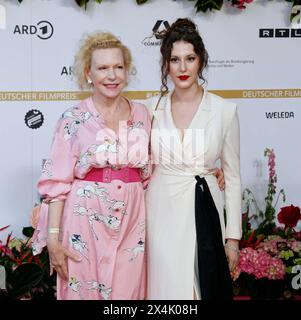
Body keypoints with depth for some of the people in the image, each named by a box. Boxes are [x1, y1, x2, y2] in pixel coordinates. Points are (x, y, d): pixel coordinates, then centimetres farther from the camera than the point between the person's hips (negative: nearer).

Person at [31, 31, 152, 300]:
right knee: (83, 291, 7)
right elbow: (57, 183, -6)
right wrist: (53, 238, -11)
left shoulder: (141, 114, 5)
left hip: (132, 220, 3)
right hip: (86, 220, -3)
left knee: (128, 291, 11)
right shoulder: (73, 119, -5)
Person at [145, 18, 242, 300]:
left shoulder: (224, 110, -4)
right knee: (165, 287, 10)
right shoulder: (153, 107, 1)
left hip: (203, 212, -1)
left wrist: (233, 235, 0)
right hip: (161, 212, 1)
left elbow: (232, 175, 1)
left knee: (204, 286, 7)